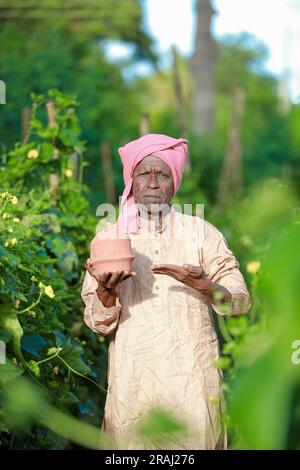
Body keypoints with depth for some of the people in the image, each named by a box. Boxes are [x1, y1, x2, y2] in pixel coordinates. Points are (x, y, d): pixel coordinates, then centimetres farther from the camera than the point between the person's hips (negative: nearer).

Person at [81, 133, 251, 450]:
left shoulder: (200, 232, 2)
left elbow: (240, 302, -4)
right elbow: (98, 323, -1)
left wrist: (204, 286, -25)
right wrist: (106, 289, -22)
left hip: (193, 378, 0)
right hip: (133, 381, 0)